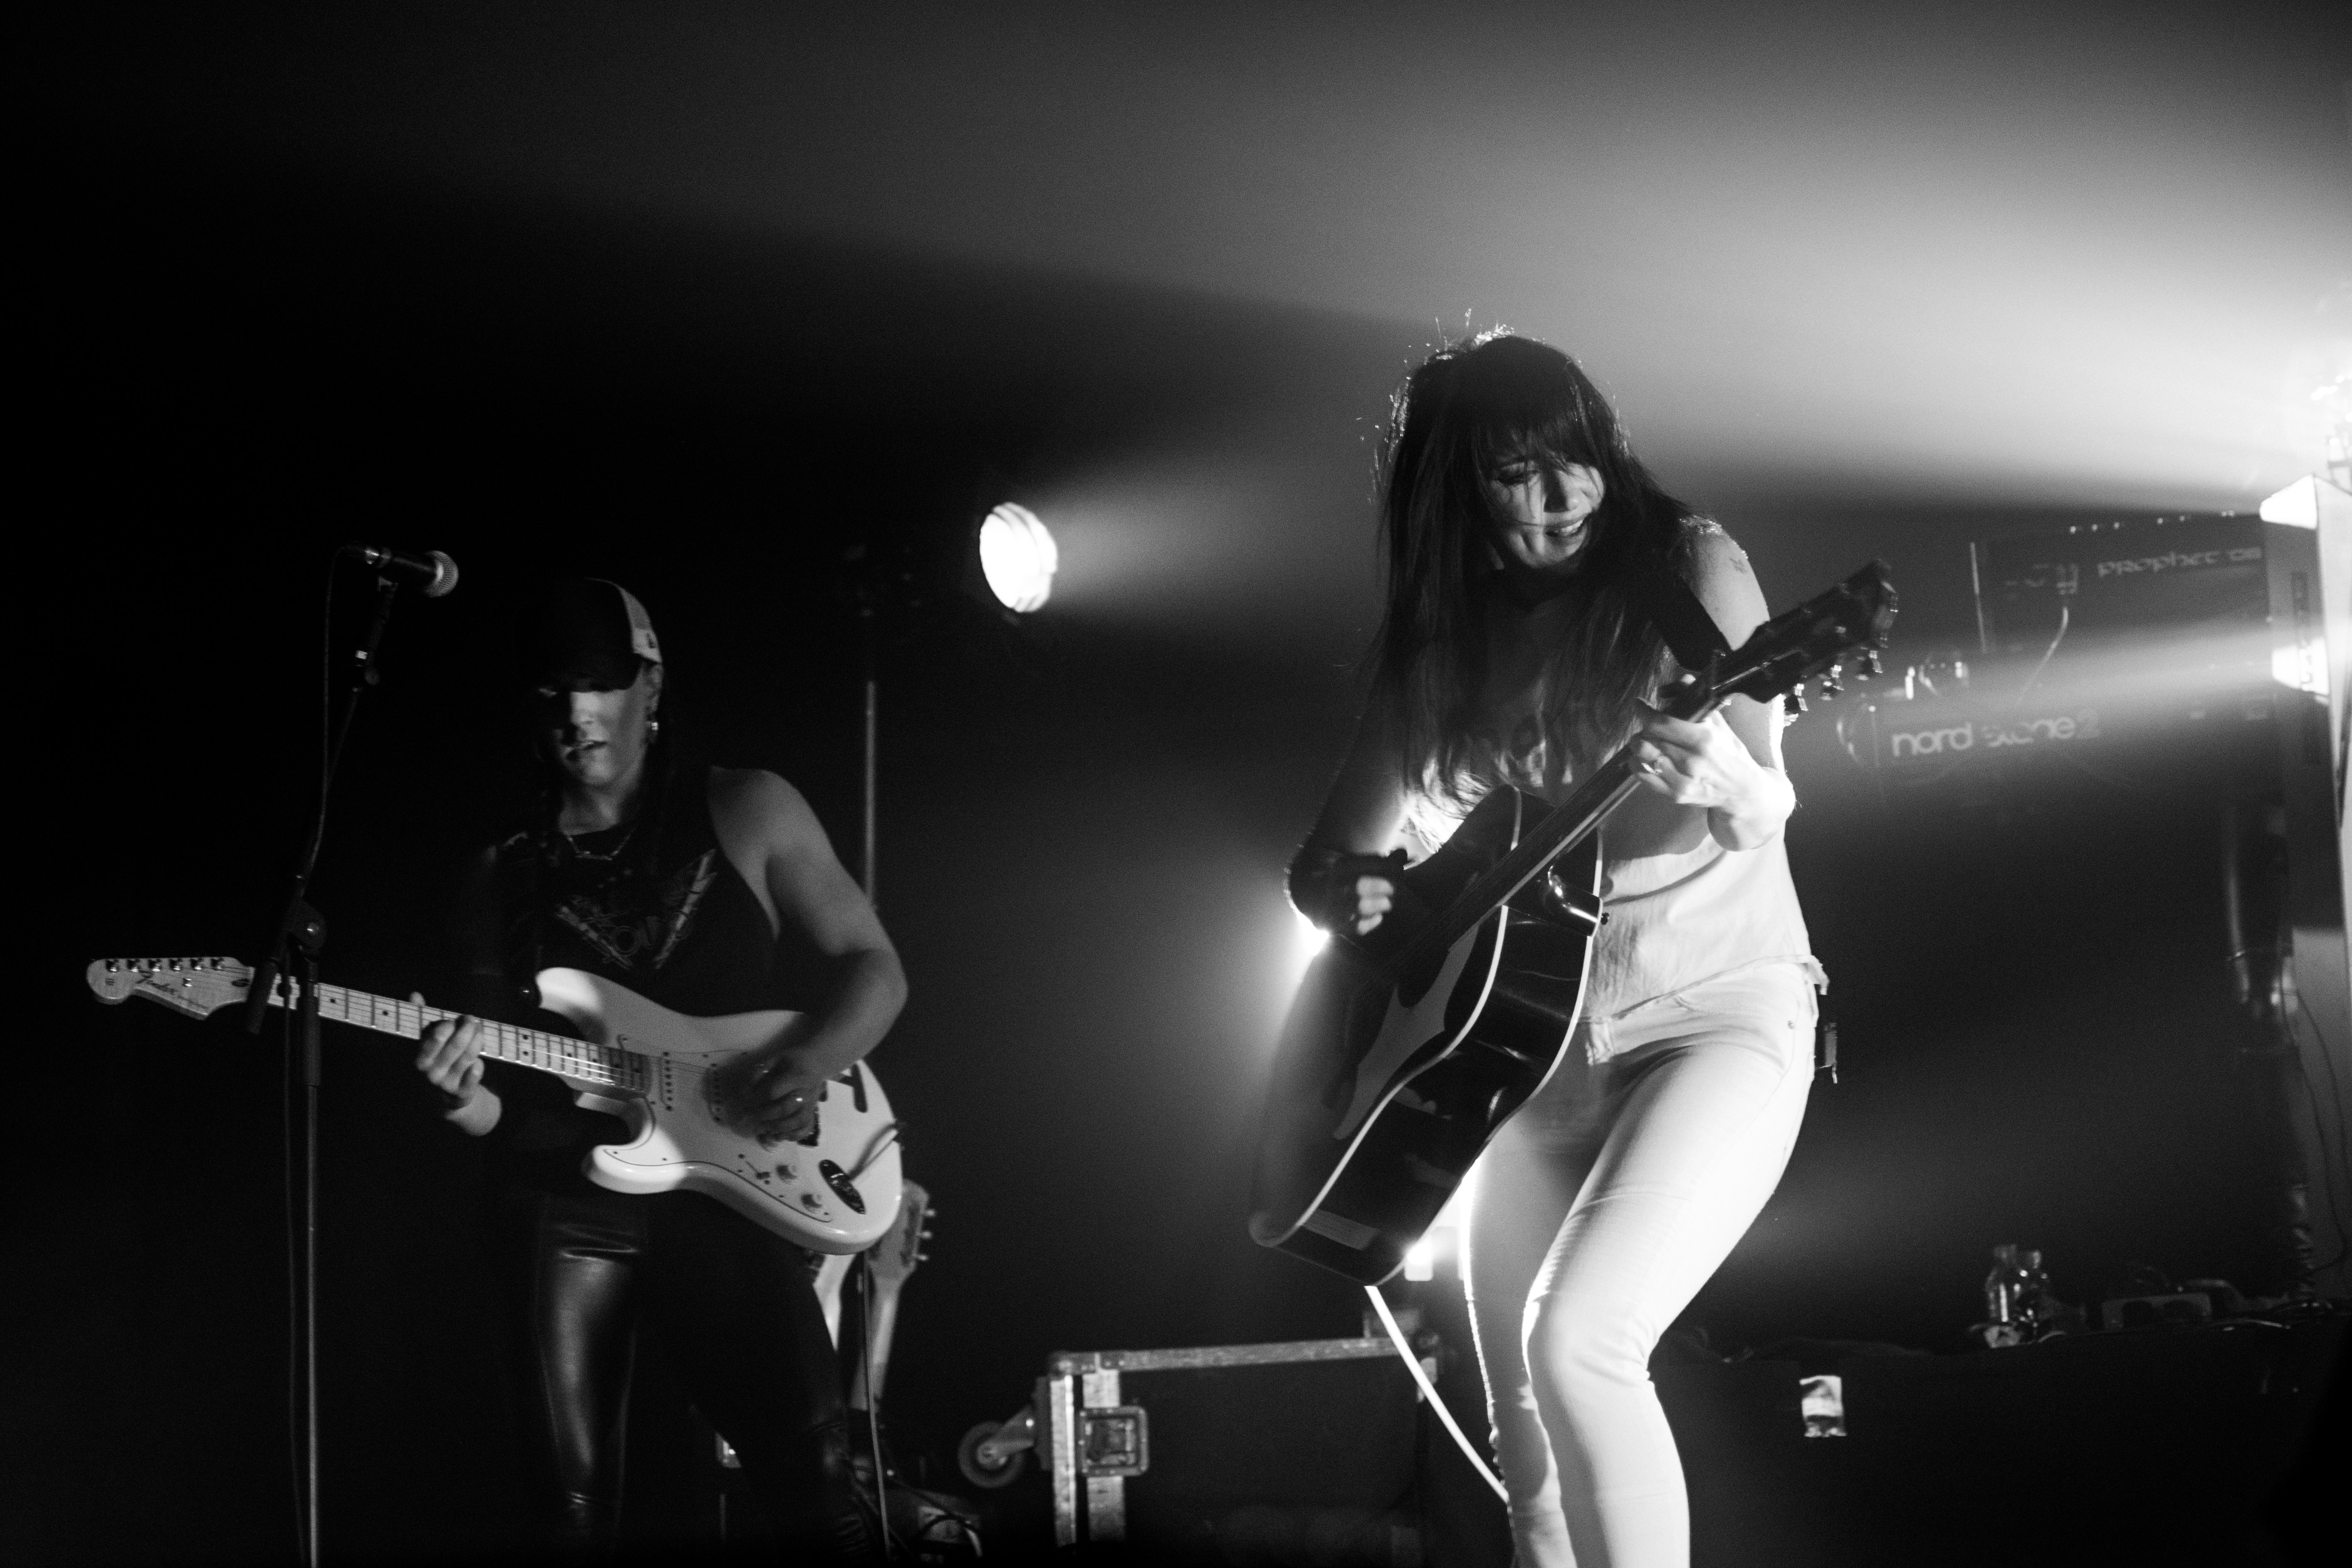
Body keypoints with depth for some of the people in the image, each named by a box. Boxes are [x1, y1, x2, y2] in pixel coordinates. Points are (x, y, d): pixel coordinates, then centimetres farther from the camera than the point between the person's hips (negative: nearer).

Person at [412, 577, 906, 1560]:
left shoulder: (745, 814, 7)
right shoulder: (501, 882, 12)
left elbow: (873, 968, 8)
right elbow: (505, 1101, 12)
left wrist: (816, 1058, -13)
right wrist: (469, 1099, -12)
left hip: (724, 1189, -2)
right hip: (563, 1208, 2)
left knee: (812, 1474, -17)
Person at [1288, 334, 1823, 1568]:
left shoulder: (1685, 567, -6)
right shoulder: (1433, 644, 4)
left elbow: (1768, 809, -15)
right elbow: (1324, 858, 13)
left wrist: (1725, 781, -38)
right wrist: (1346, 894, -10)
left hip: (1715, 1013, -5)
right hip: (1535, 1038, 5)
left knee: (1577, 1340, -26)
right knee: (1525, 1427, 8)